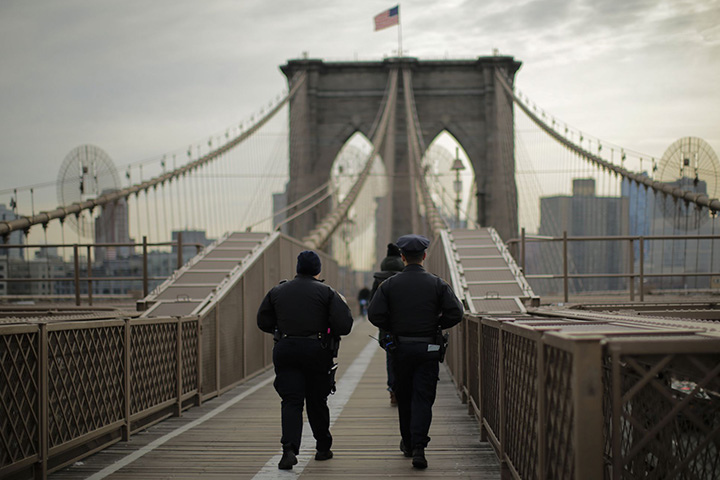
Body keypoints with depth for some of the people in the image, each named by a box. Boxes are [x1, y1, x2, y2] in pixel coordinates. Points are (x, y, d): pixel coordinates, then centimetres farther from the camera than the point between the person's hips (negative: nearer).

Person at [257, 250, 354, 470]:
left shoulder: (277, 291, 8)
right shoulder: (327, 292, 0)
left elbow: (263, 322, 13)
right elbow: (343, 326, -8)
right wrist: (343, 306, 11)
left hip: (285, 351, 1)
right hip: (317, 351, -1)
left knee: (291, 401, -2)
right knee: (317, 401, 13)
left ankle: (289, 449, -20)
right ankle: (323, 448, 25)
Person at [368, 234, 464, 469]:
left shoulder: (389, 284, -2)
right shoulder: (437, 284, -2)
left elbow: (375, 315, -9)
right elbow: (455, 313, -8)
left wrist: (393, 328, 8)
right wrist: (436, 324, 8)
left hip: (401, 348, 1)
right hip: (428, 349, -1)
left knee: (404, 396, 16)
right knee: (423, 398, -1)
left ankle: (408, 443, 28)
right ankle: (418, 447, -14)